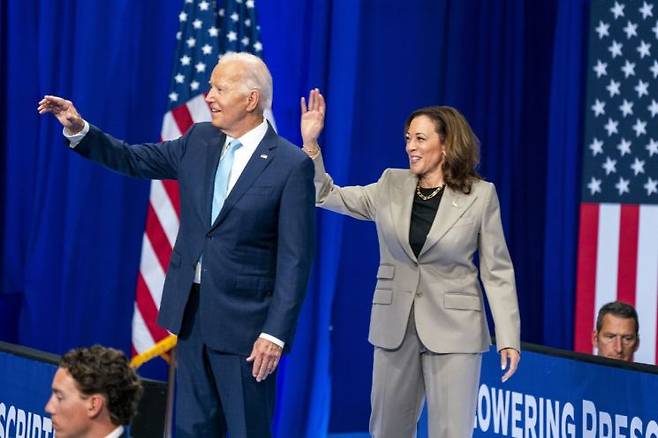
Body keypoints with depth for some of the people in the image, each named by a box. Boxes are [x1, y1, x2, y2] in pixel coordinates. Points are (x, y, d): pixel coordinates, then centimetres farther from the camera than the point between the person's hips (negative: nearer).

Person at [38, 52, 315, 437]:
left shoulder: (292, 164, -12)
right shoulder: (200, 141, 6)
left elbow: (295, 259, -14)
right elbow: (134, 160, 17)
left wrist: (276, 333, -18)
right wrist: (79, 129, 2)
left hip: (243, 318, -6)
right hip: (191, 309, 6)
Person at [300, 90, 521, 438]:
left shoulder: (480, 195, -5)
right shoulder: (391, 185, 5)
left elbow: (497, 270, -3)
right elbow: (327, 196, 10)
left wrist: (508, 338, -9)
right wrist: (310, 143, -3)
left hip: (453, 330, -4)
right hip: (394, 327, 4)